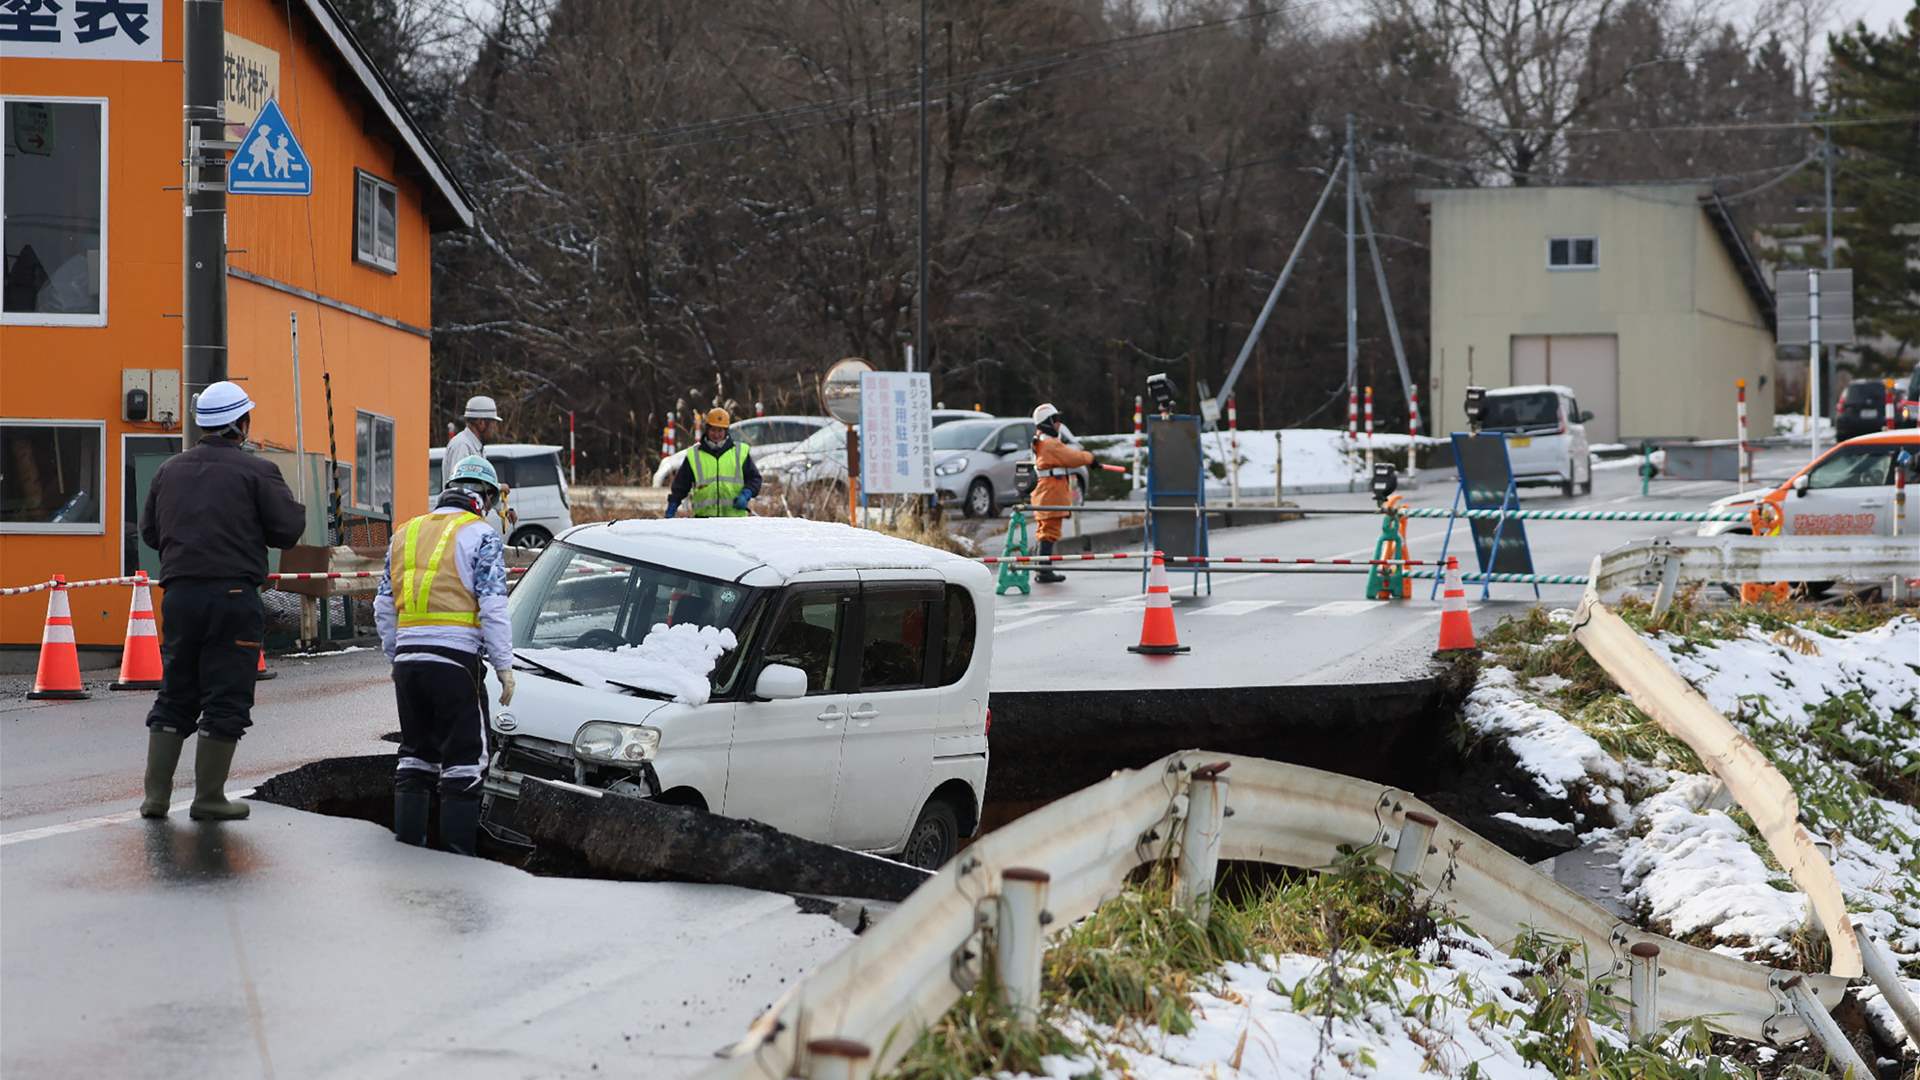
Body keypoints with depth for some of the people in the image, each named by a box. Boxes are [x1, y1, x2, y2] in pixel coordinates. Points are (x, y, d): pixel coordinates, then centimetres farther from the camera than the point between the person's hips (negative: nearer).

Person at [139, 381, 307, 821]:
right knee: (225, 699, 2)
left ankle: (156, 794, 10)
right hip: (233, 596, -5)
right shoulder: (256, 471, -5)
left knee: (175, 695, 14)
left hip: (179, 596, 5)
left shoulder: (170, 470, 11)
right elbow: (288, 529, -8)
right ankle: (209, 798, 3)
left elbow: (149, 531, 17)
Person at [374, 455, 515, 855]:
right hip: (454, 658, -6)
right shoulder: (480, 536, -2)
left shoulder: (405, 534, 17)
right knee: (465, 757, 0)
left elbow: (383, 607, 19)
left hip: (408, 657, 6)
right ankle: (457, 847, -4)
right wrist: (504, 665, -5)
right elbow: (492, 606, -9)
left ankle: (407, 840, 16)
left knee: (415, 750, 16)